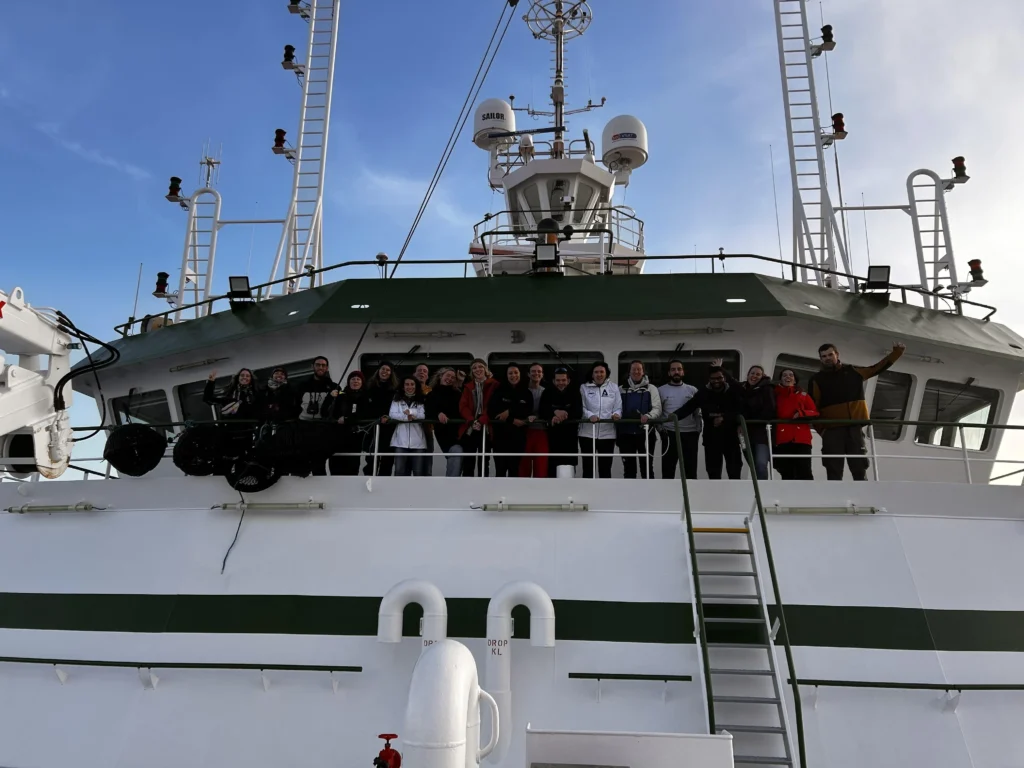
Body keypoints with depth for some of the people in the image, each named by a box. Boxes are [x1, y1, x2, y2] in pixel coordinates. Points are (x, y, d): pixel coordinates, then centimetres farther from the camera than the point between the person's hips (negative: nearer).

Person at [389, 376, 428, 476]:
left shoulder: (421, 401, 10)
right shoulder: (397, 400, 10)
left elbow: (423, 415, -4)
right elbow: (392, 414, -5)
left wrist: (410, 412, -12)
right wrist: (407, 417, -18)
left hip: (418, 441, 0)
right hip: (401, 441, 0)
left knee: (419, 472, 1)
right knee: (400, 471, -2)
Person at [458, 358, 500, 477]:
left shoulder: (494, 385, 3)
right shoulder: (468, 386, 15)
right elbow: (463, 406, 4)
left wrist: (482, 421, -19)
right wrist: (472, 421, -14)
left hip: (485, 427, -2)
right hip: (469, 428, 3)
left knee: (483, 461, 2)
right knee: (468, 462, 0)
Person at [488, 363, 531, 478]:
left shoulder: (526, 393, 6)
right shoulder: (499, 391, 2)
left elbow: (528, 413, -4)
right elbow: (491, 412, -7)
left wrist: (510, 412, -14)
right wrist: (513, 420, -14)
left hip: (518, 436, 1)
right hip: (501, 435, -1)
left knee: (514, 468, 5)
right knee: (500, 468, -3)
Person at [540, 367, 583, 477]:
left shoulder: (574, 392, -3)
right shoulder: (547, 392, -1)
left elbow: (578, 413, -15)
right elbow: (542, 412, -11)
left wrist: (561, 415, -28)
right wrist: (555, 412, -29)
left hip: (570, 434, 0)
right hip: (553, 434, 0)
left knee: (570, 464, 4)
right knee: (552, 464, 3)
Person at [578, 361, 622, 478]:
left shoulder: (614, 387, 11)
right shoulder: (584, 387, 5)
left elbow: (618, 408, 5)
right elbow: (581, 407, -4)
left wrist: (616, 414, -17)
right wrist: (590, 415, -23)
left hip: (607, 433, 1)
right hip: (588, 433, -1)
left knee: (605, 467, 7)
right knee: (588, 467, 2)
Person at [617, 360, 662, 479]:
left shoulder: (651, 389, 7)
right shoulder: (621, 389, 13)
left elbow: (657, 409, -3)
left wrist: (647, 416, -23)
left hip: (645, 433, -2)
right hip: (626, 433, 2)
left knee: (647, 466, 1)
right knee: (628, 466, 7)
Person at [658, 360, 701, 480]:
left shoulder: (692, 390, 11)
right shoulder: (661, 390, 5)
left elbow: (698, 412, 11)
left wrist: (698, 430, 1)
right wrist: (660, 429, -9)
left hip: (690, 434, 1)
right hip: (669, 434, -1)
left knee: (690, 469, 4)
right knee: (668, 468, 2)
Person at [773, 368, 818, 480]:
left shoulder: (803, 395, 18)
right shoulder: (776, 396, 18)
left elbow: (815, 413, 8)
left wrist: (801, 413, -7)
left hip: (801, 437, 0)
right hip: (782, 438, 0)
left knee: (804, 473, -9)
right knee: (787, 474, -4)